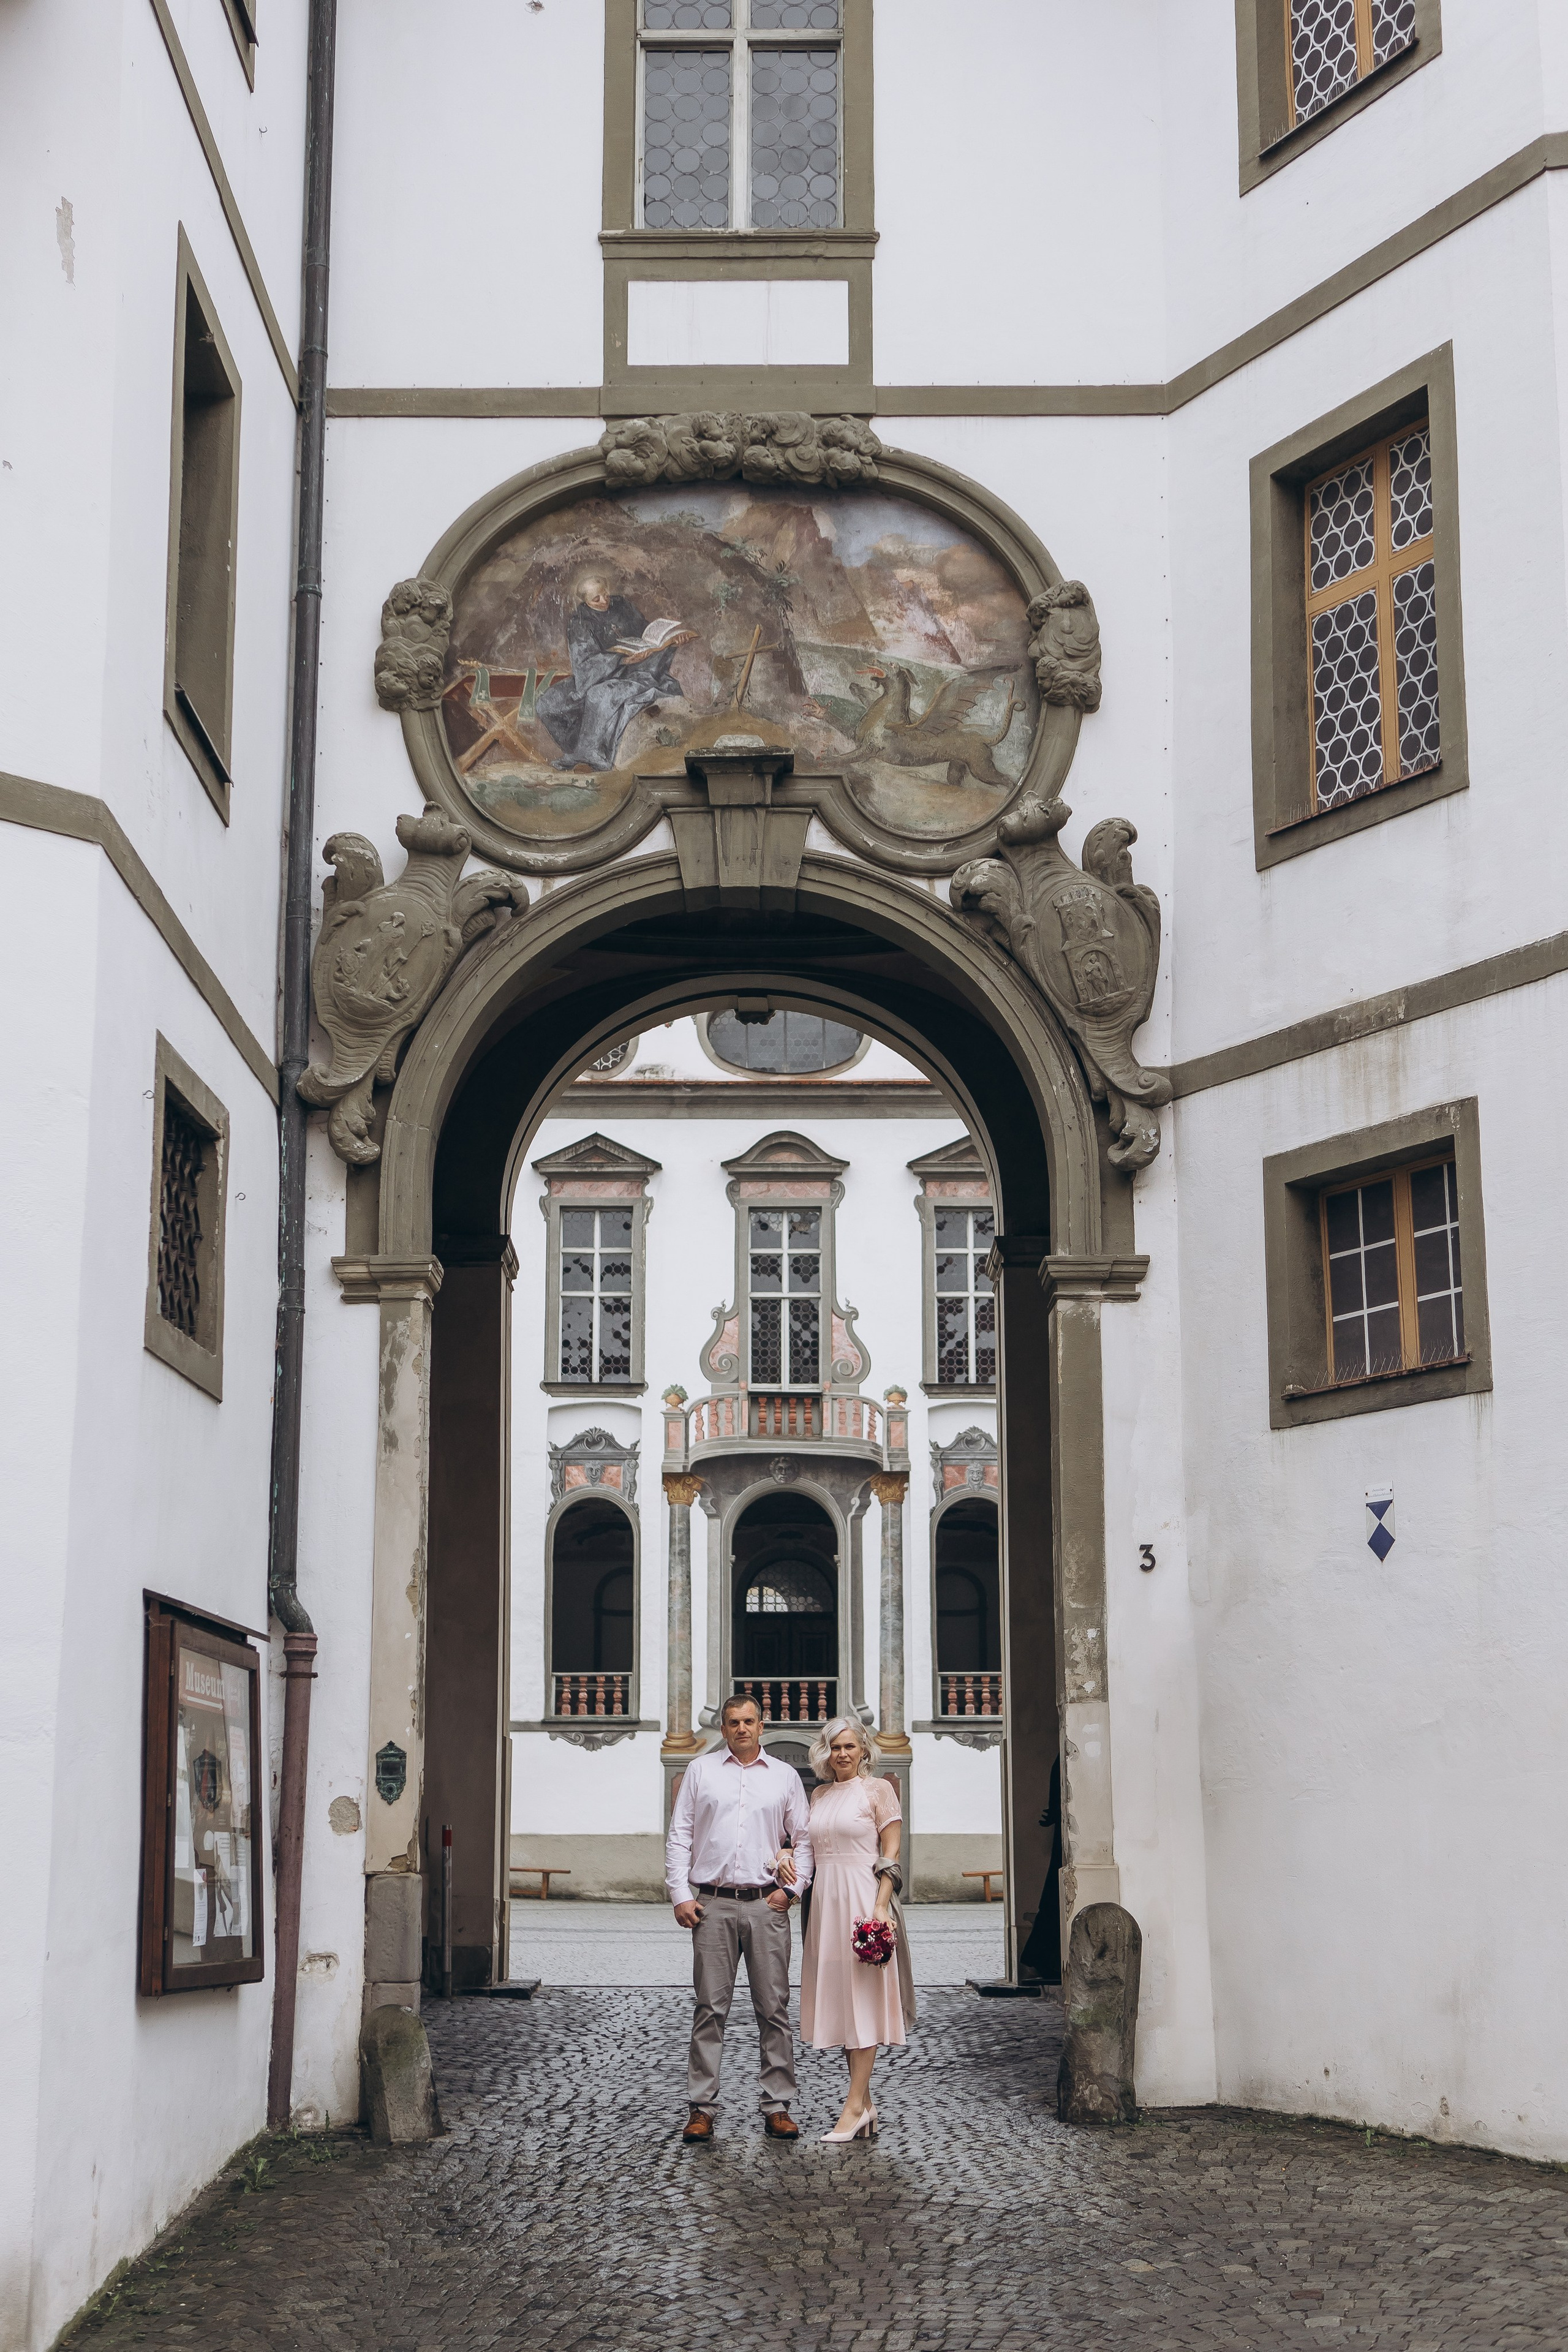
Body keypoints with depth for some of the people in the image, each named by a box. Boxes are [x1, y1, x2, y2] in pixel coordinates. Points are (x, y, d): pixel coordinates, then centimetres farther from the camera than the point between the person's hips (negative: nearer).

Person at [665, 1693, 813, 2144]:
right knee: (711, 2008, -2)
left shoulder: (785, 1776, 12)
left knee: (773, 2008, 0)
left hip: (766, 1904, 1)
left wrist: (793, 1888, 2)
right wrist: (680, 1895, 0)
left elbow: (804, 1839, 15)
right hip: (713, 1904, -1)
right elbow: (679, 1837, 8)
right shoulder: (701, 1771, 10)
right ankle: (701, 2107, 2)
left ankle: (777, 2106, 6)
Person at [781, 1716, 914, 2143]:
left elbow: (891, 1857, -6)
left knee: (861, 1993, -6)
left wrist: (881, 1907, -16)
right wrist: (787, 1857, 1)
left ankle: (855, 2104, -6)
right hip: (825, 1899, 7)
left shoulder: (878, 1790, -2)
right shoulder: (819, 1795, 15)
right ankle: (866, 2104, 12)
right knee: (838, 1996, 6)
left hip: (863, 1897, -6)